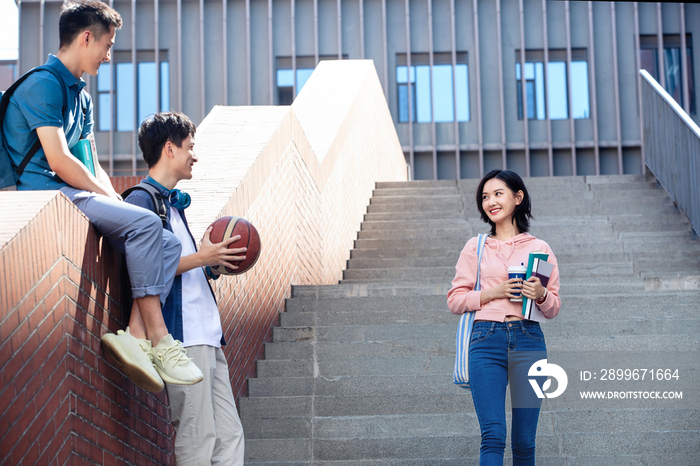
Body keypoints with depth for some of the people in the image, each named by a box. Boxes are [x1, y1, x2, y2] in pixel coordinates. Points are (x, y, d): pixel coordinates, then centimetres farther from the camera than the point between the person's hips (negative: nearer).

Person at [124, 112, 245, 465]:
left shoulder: (173, 202, 23)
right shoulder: (142, 200, -7)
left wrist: (214, 264, 9)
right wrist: (201, 257, -14)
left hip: (206, 336, 10)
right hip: (183, 337, -10)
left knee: (229, 434, 7)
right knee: (197, 438, -9)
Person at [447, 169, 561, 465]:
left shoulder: (539, 248, 12)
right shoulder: (475, 247, 12)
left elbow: (554, 308, 14)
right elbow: (454, 300, 9)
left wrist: (541, 295, -8)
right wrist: (493, 292, -6)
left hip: (528, 341, 1)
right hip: (486, 341, -1)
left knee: (524, 441, 2)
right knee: (493, 435, -13)